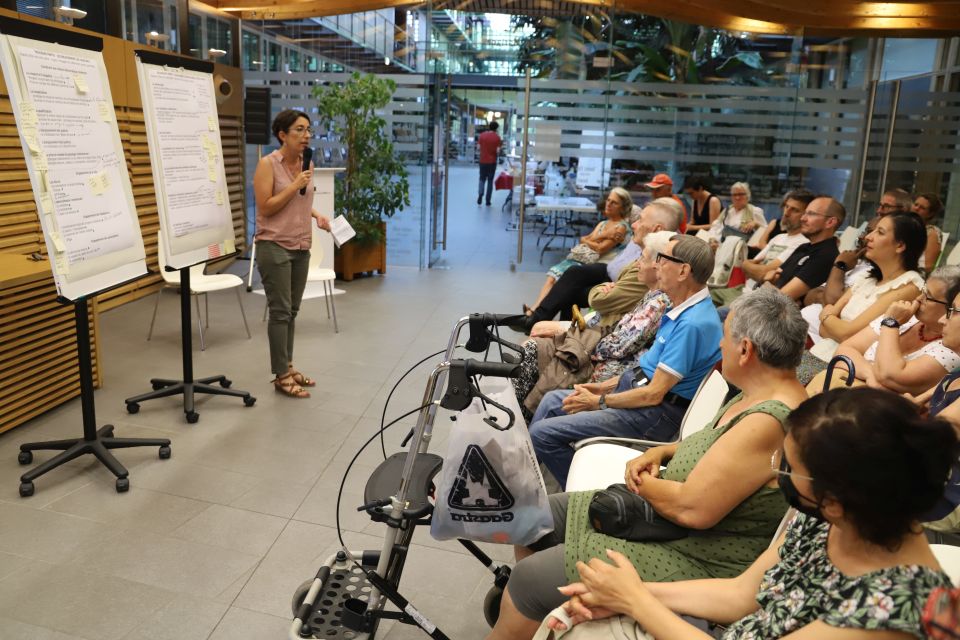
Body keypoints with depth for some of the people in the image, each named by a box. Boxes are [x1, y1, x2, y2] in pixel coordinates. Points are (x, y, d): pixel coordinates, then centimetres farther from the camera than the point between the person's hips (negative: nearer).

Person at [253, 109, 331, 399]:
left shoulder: (307, 163, 9)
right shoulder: (267, 164, -10)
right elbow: (266, 207, -15)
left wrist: (317, 216, 7)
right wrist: (295, 185, -19)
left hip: (301, 247, 7)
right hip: (274, 246, -7)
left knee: (292, 311, 12)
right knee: (280, 311, -4)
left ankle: (288, 367, 22)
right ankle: (281, 376, 4)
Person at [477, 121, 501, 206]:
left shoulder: (482, 135, -2)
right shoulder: (497, 137, -8)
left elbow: (478, 147, -1)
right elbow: (498, 151, -11)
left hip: (483, 161, 1)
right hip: (492, 161, -1)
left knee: (482, 179, 15)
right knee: (490, 181, 9)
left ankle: (480, 193, -12)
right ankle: (488, 200, 8)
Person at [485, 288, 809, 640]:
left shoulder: (769, 422, -29)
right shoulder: (760, 395, 2)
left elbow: (693, 508, -30)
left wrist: (642, 482, -10)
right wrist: (660, 452, 1)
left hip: (695, 562, -10)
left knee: (530, 576, -9)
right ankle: (518, 602, 32)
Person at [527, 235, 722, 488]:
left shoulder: (693, 324, -25)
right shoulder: (682, 309, 8)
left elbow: (653, 394, -24)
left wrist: (598, 402, -11)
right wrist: (604, 386, 12)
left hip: (654, 414, -10)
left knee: (543, 433, -13)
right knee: (551, 401, 18)